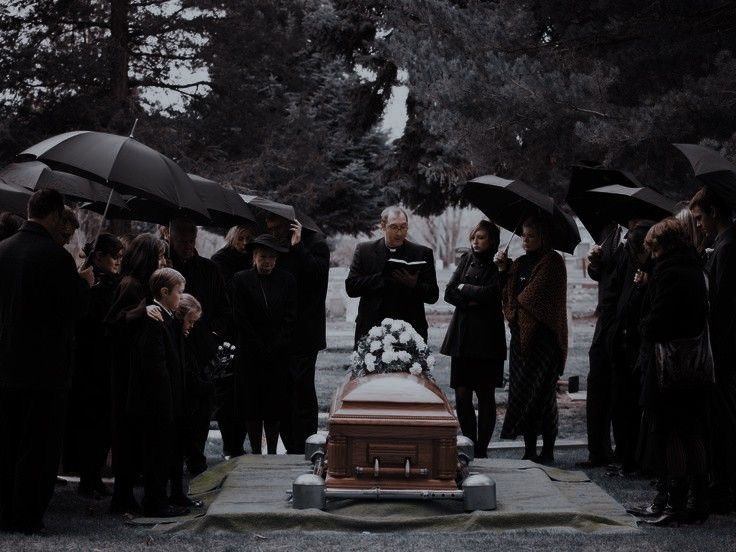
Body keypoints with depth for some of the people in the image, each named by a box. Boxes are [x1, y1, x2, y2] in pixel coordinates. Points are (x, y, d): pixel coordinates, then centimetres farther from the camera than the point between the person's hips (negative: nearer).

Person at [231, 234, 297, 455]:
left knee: (274, 406, 1)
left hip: (279, 354, 1)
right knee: (252, 406, -1)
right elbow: (241, 319, -1)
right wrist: (261, 350, -5)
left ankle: (272, 454, 6)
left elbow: (290, 318, 4)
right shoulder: (241, 280, 2)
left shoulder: (286, 280, 6)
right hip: (250, 354, -1)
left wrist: (274, 349, -5)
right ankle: (256, 455, 4)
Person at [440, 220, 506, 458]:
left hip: (486, 338, -5)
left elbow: (490, 293, -15)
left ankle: (481, 449, 4)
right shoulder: (467, 260, 13)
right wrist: (472, 300, -9)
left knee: (485, 394, 0)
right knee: (462, 394, 1)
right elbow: (449, 293, 7)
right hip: (463, 336, 5)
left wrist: (464, 289, -1)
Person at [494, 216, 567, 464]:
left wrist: (516, 305, 4)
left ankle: (547, 451, -1)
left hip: (544, 337, -7)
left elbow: (536, 296, -12)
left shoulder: (552, 262, -5)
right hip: (521, 335, 7)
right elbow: (509, 296, 13)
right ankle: (530, 451, 8)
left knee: (542, 393, -6)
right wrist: (503, 269, 2)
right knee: (522, 392, 4)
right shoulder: (519, 263, 15)